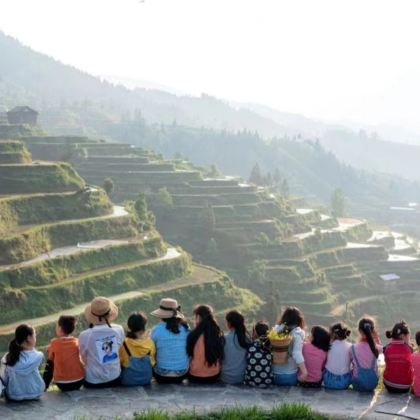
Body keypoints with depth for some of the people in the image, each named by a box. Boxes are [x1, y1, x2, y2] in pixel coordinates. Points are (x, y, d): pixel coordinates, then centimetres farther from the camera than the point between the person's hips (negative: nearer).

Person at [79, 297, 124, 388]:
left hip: (94, 382, -2)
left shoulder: (84, 335, -20)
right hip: (115, 378, 2)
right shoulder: (119, 330, -13)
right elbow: (118, 350, 2)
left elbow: (84, 359, -5)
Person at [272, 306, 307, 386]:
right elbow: (297, 354, -22)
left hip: (274, 374, 3)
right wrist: (304, 371, -23)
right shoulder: (297, 332, -11)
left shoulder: (276, 329, -1)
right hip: (290, 375, -3)